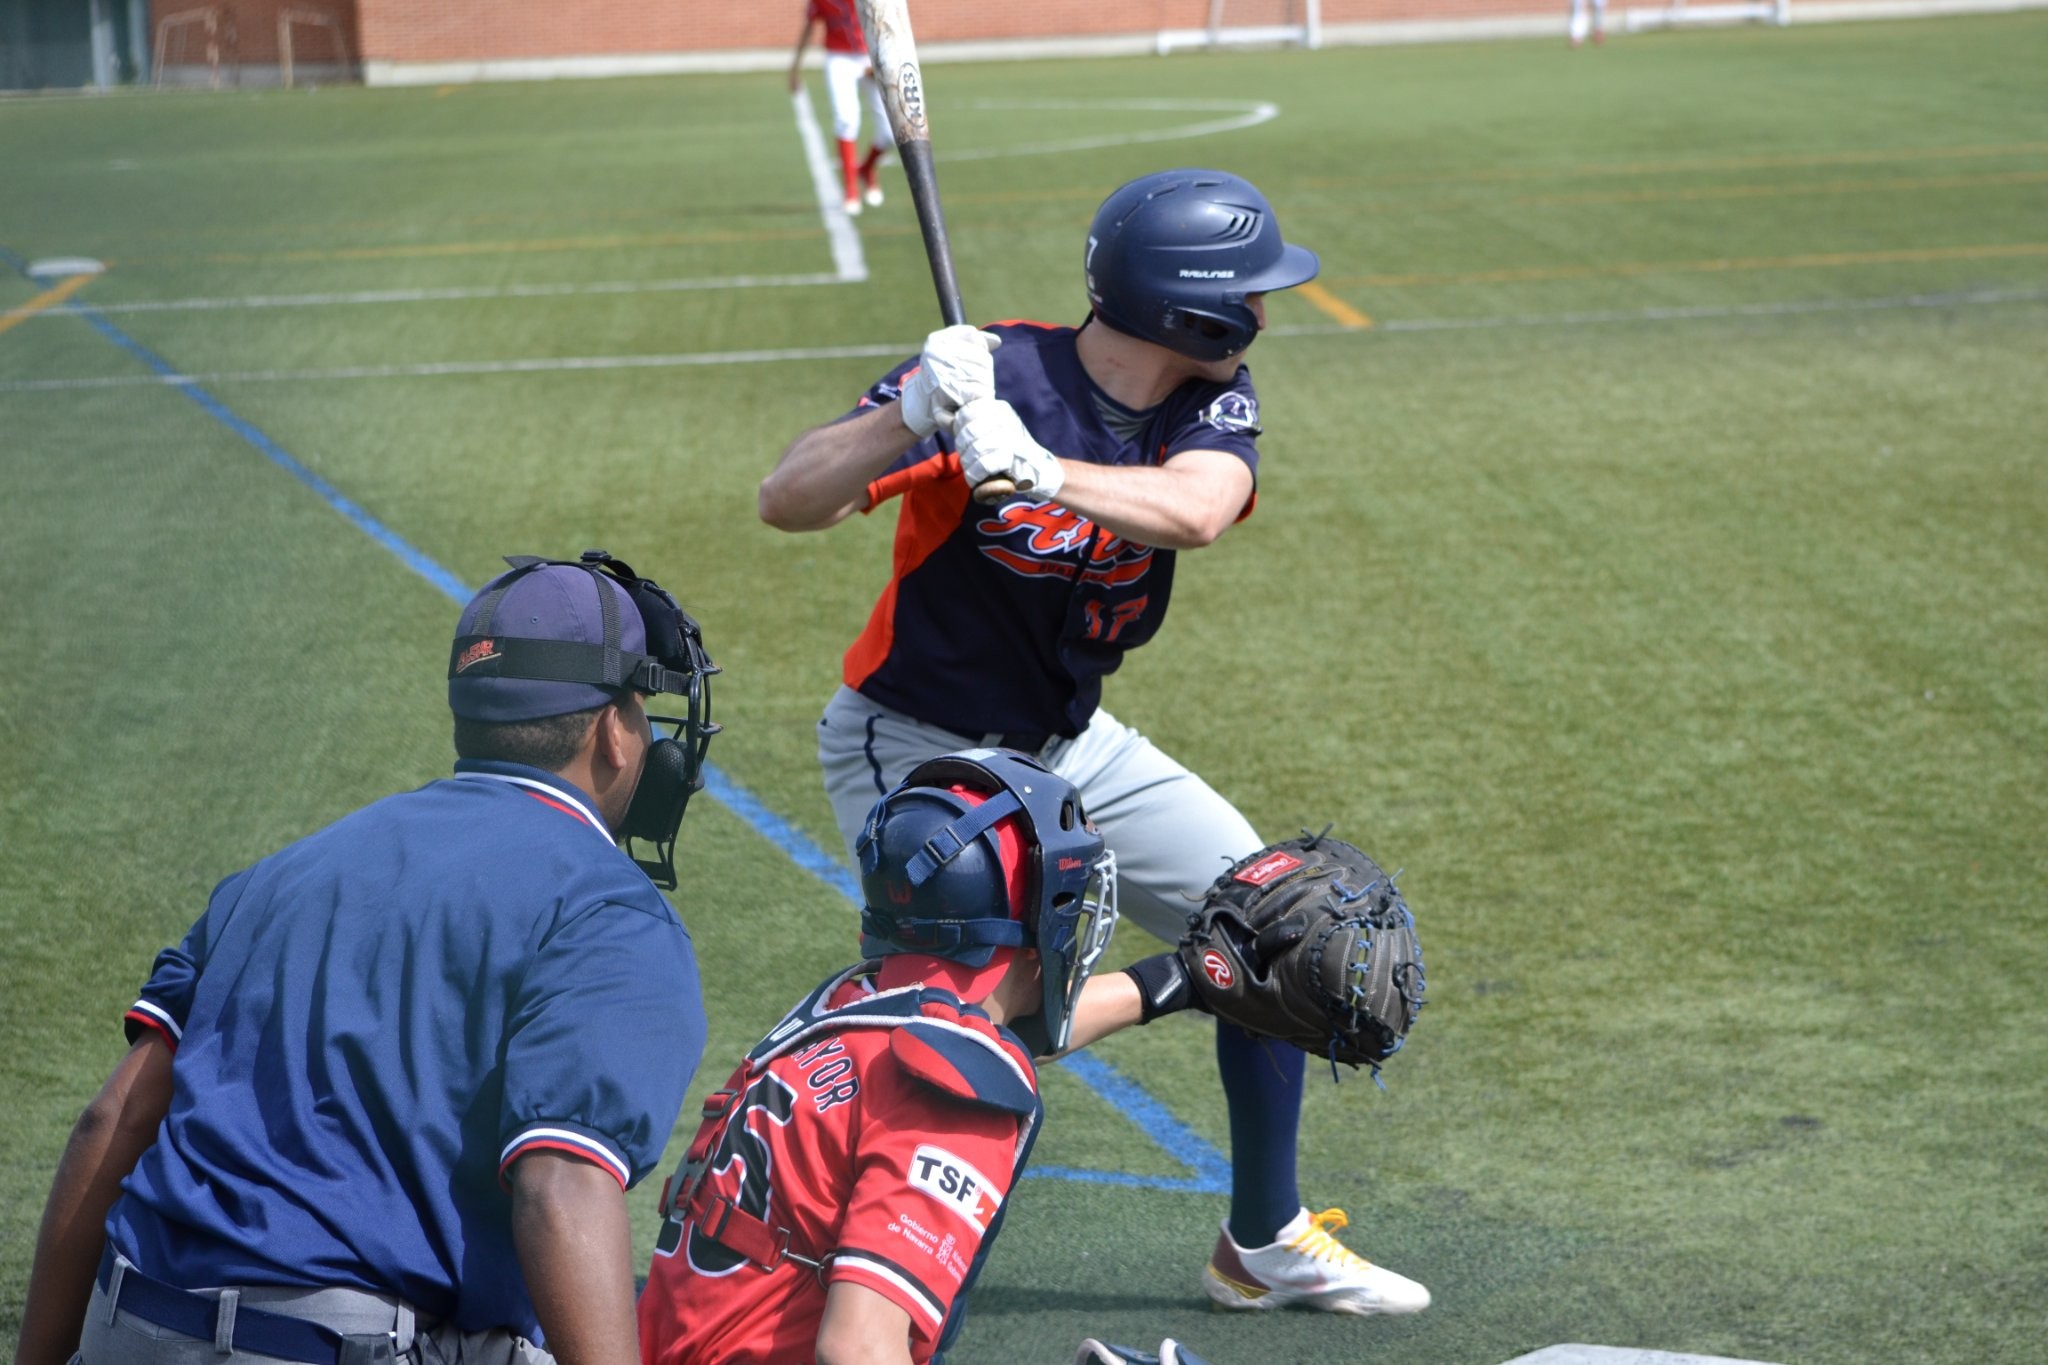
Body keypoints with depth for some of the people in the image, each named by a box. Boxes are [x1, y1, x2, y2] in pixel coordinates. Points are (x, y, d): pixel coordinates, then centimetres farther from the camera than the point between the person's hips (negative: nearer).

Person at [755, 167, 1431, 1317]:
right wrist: (912, 417, -50)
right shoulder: (998, 374, -25)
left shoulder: (1212, 401, -9)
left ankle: (1266, 1243, 25)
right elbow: (787, 503, -32)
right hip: (918, 753, -7)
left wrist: (1031, 468, -50)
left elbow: (1195, 511, -33)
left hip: (1072, 745, 7)